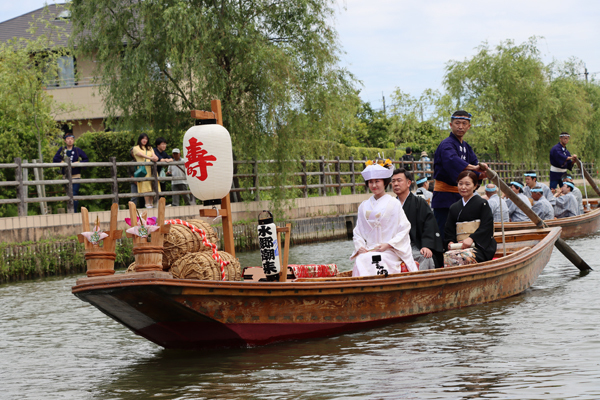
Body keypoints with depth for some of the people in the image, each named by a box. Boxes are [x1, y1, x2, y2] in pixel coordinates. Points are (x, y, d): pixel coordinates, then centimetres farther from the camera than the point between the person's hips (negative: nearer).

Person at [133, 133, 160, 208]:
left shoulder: (150, 148, 27)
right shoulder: (136, 148, 11)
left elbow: (154, 155, 10)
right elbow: (141, 154, -8)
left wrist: (155, 158, -16)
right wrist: (150, 158, -24)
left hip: (151, 168, 5)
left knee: (152, 186, -5)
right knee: (145, 185, -16)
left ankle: (151, 203, -2)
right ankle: (147, 204, -17)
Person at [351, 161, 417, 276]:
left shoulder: (394, 204, 5)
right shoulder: (364, 206, 18)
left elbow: (404, 229, 1)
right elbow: (358, 231, 18)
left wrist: (388, 244, -10)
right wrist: (360, 246, -2)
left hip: (389, 252, -3)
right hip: (367, 251, 3)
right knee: (360, 261, -31)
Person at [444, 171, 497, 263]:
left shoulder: (482, 204, 5)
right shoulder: (454, 208, 22)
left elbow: (486, 227, -7)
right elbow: (449, 229, 15)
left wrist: (472, 239, -22)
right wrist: (450, 242, -8)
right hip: (459, 245, 4)